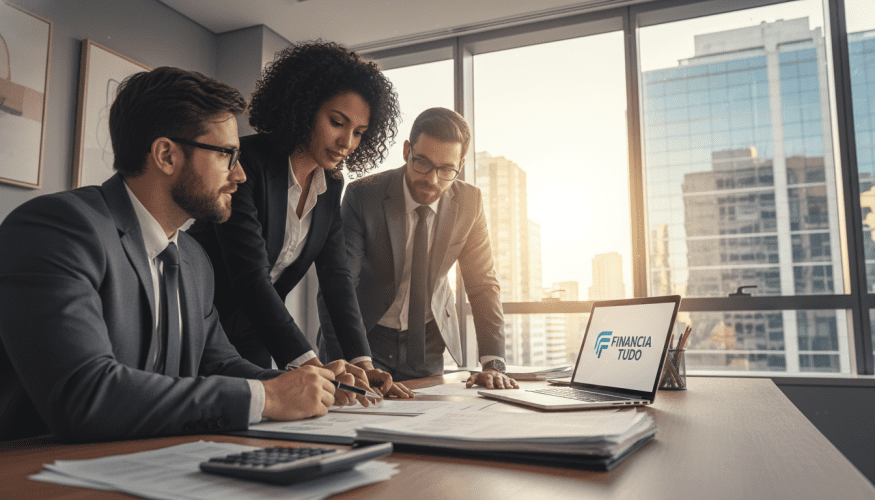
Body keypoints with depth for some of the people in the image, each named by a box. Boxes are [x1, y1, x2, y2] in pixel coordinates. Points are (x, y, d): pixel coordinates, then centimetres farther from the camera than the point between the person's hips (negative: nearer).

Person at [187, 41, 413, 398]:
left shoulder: (331, 185, 1)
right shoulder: (246, 161, -20)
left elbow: (336, 276, -4)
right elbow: (250, 275, -28)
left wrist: (361, 362, -17)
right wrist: (306, 363, -36)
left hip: (252, 341, 6)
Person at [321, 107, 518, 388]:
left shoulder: (470, 202, -8)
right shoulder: (363, 195, -16)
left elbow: (482, 285, -3)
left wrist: (493, 364, -13)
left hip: (428, 344, 3)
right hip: (368, 340, -2)